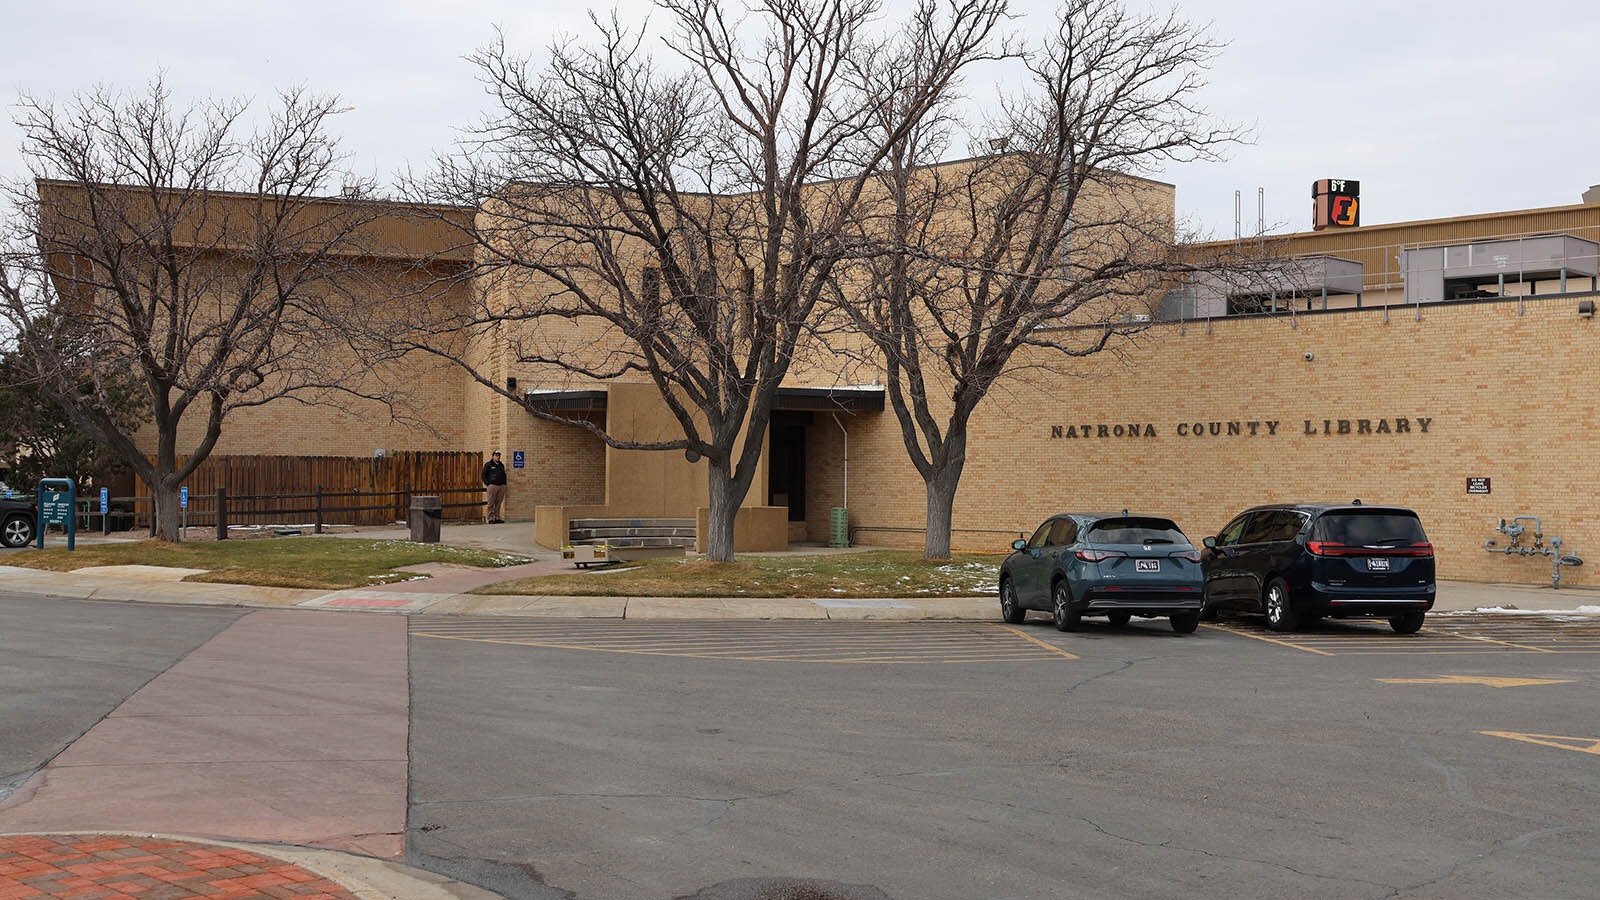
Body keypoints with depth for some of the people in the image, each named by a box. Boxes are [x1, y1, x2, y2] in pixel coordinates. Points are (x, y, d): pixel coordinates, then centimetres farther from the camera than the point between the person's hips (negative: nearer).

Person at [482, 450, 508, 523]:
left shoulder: (501, 465, 19)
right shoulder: (488, 465, 2)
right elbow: (484, 476, 0)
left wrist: (504, 484, 12)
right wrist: (488, 484, -8)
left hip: (501, 486, 5)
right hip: (492, 486, -5)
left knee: (499, 503, 5)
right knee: (491, 504, -5)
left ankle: (497, 518, 9)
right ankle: (491, 519, -5)